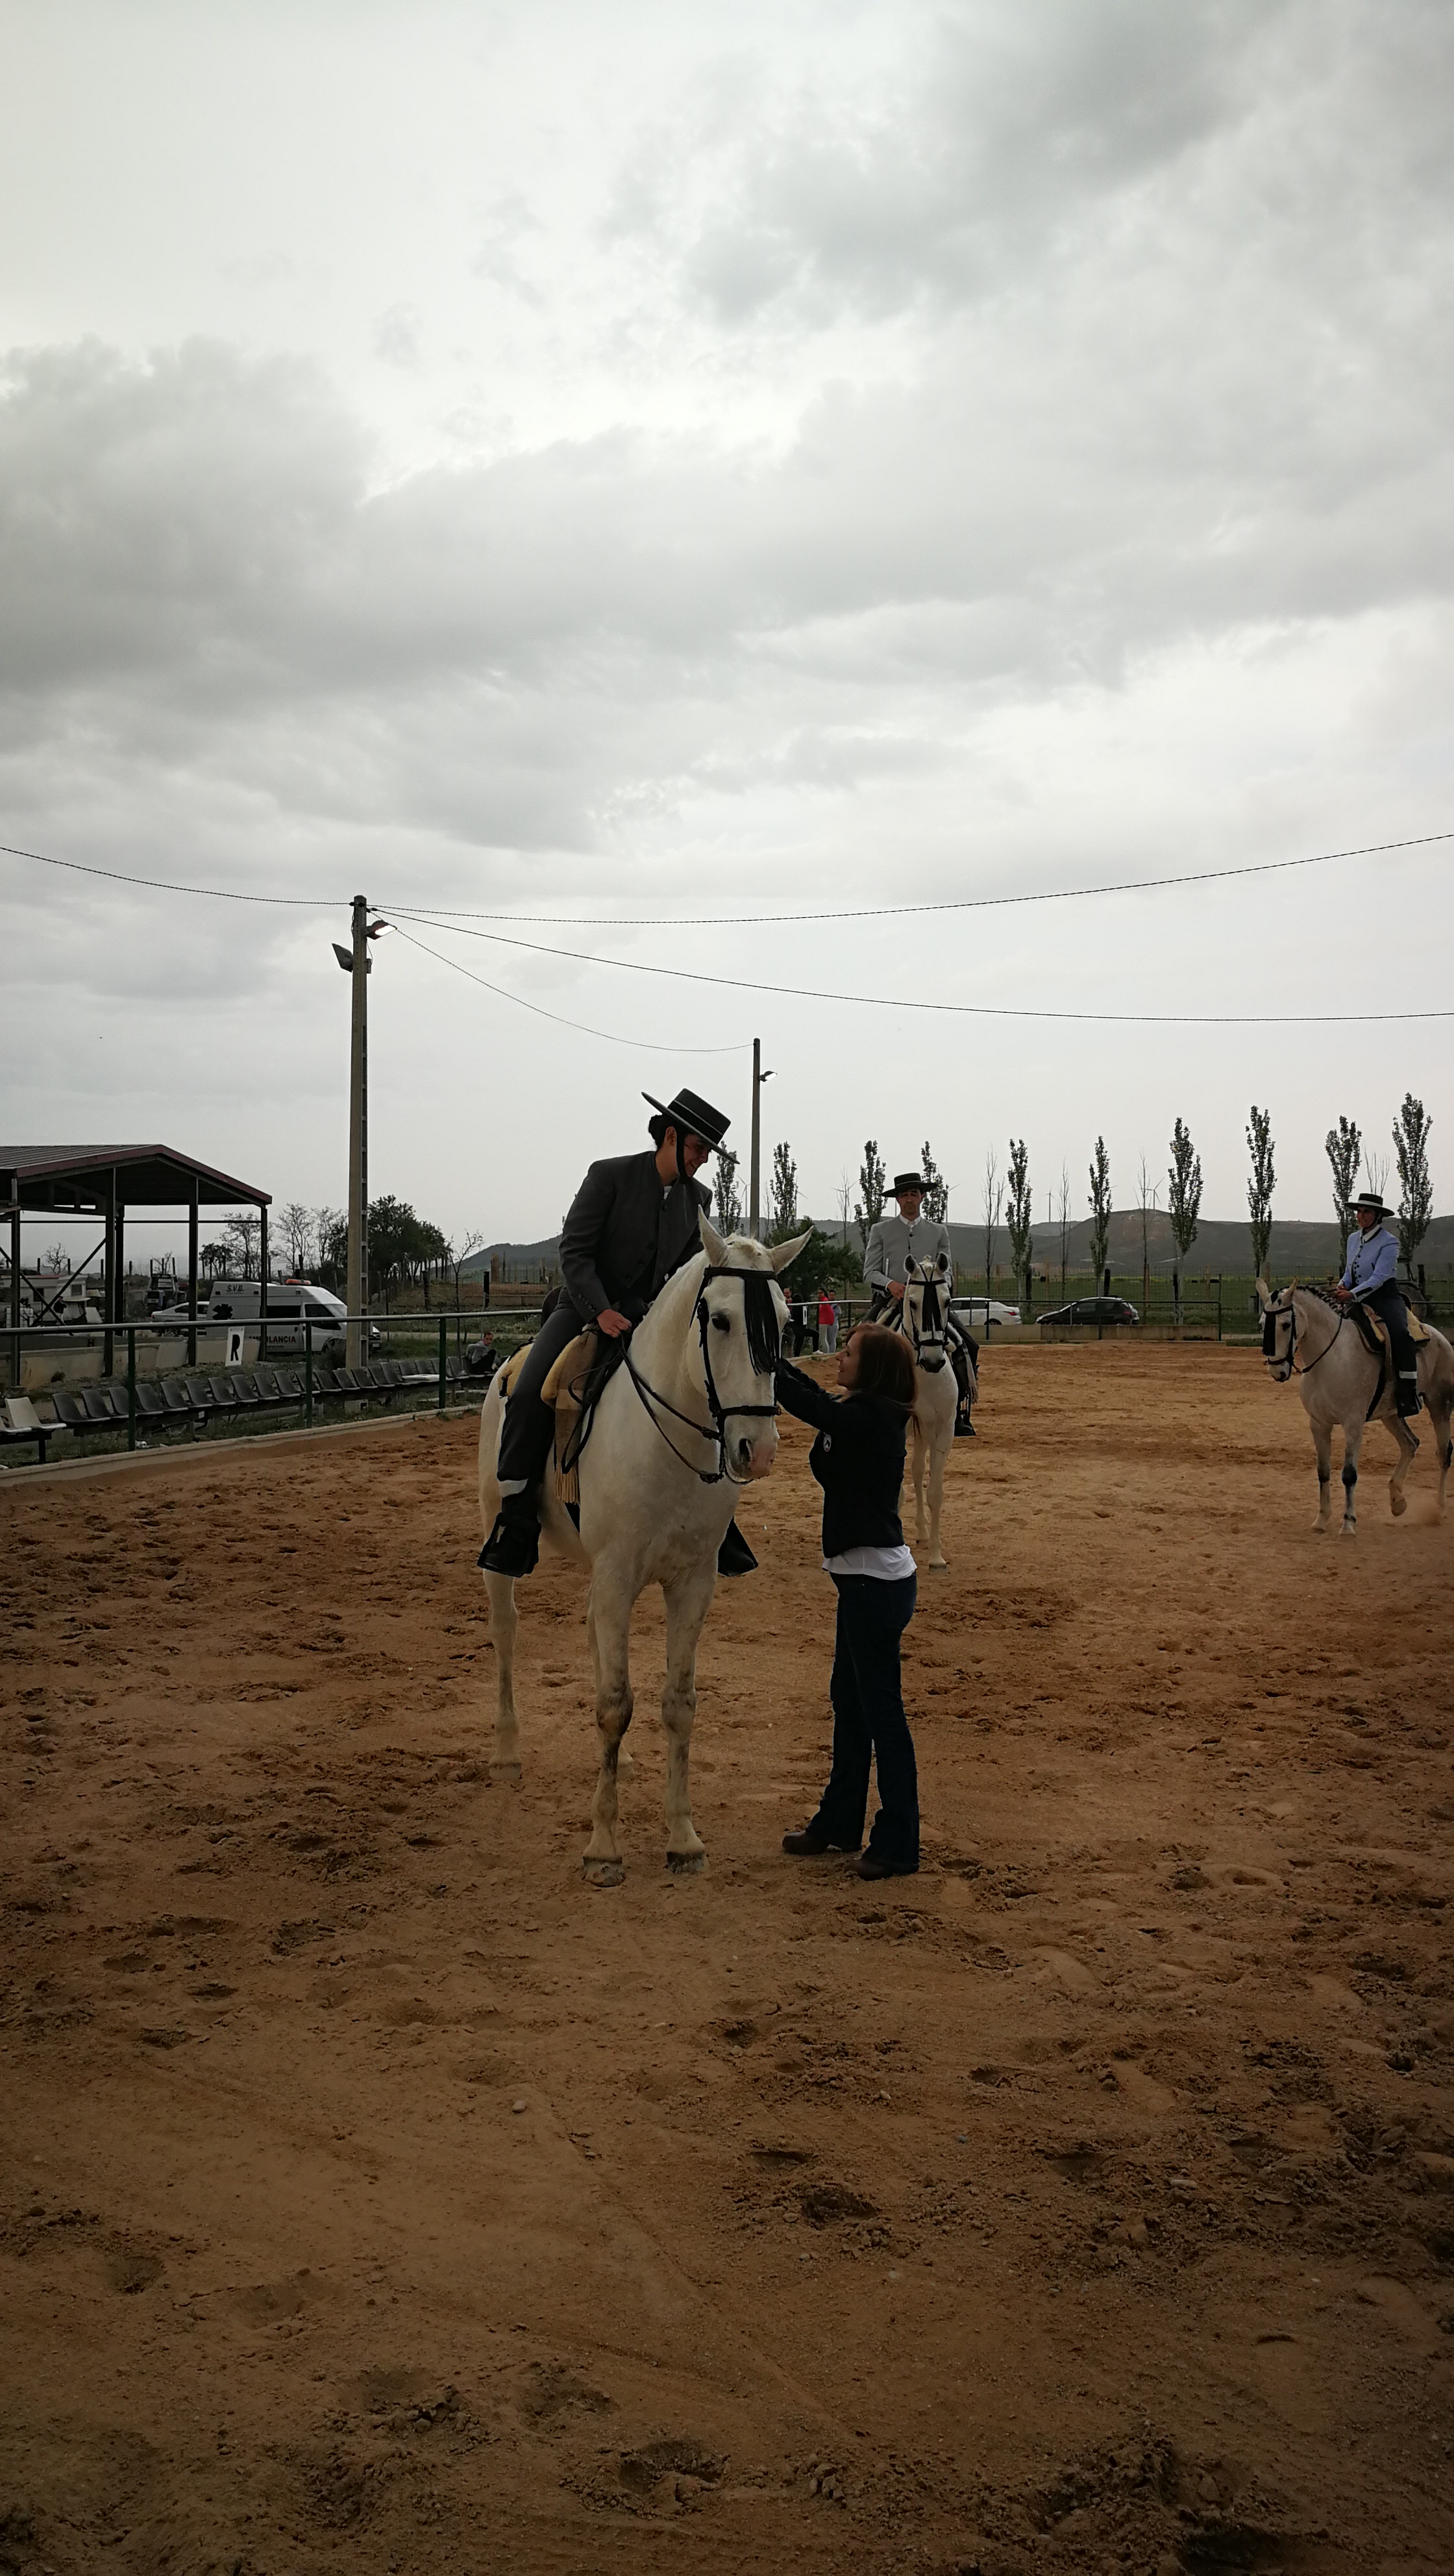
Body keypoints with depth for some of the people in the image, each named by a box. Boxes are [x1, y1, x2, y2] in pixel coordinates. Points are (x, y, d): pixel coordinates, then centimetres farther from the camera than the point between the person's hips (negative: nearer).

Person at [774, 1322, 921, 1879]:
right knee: (849, 1701, 19)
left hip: (877, 1582, -10)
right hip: (865, 1579, 10)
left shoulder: (870, 1420, -19)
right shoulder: (864, 1416, 8)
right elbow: (812, 1394, 20)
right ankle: (840, 1822, 33)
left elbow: (803, 1401, -23)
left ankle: (898, 1845, 8)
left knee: (881, 1709, -2)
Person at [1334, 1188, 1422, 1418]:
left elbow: (1379, 1277, -18)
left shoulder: (1389, 1242, -9)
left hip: (1385, 1298, -7)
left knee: (1399, 1333, -32)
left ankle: (1409, 1396, -32)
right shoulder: (1353, 1239, 12)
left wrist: (1352, 1295, -29)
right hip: (1358, 1301, 7)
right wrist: (1342, 1286, -5)